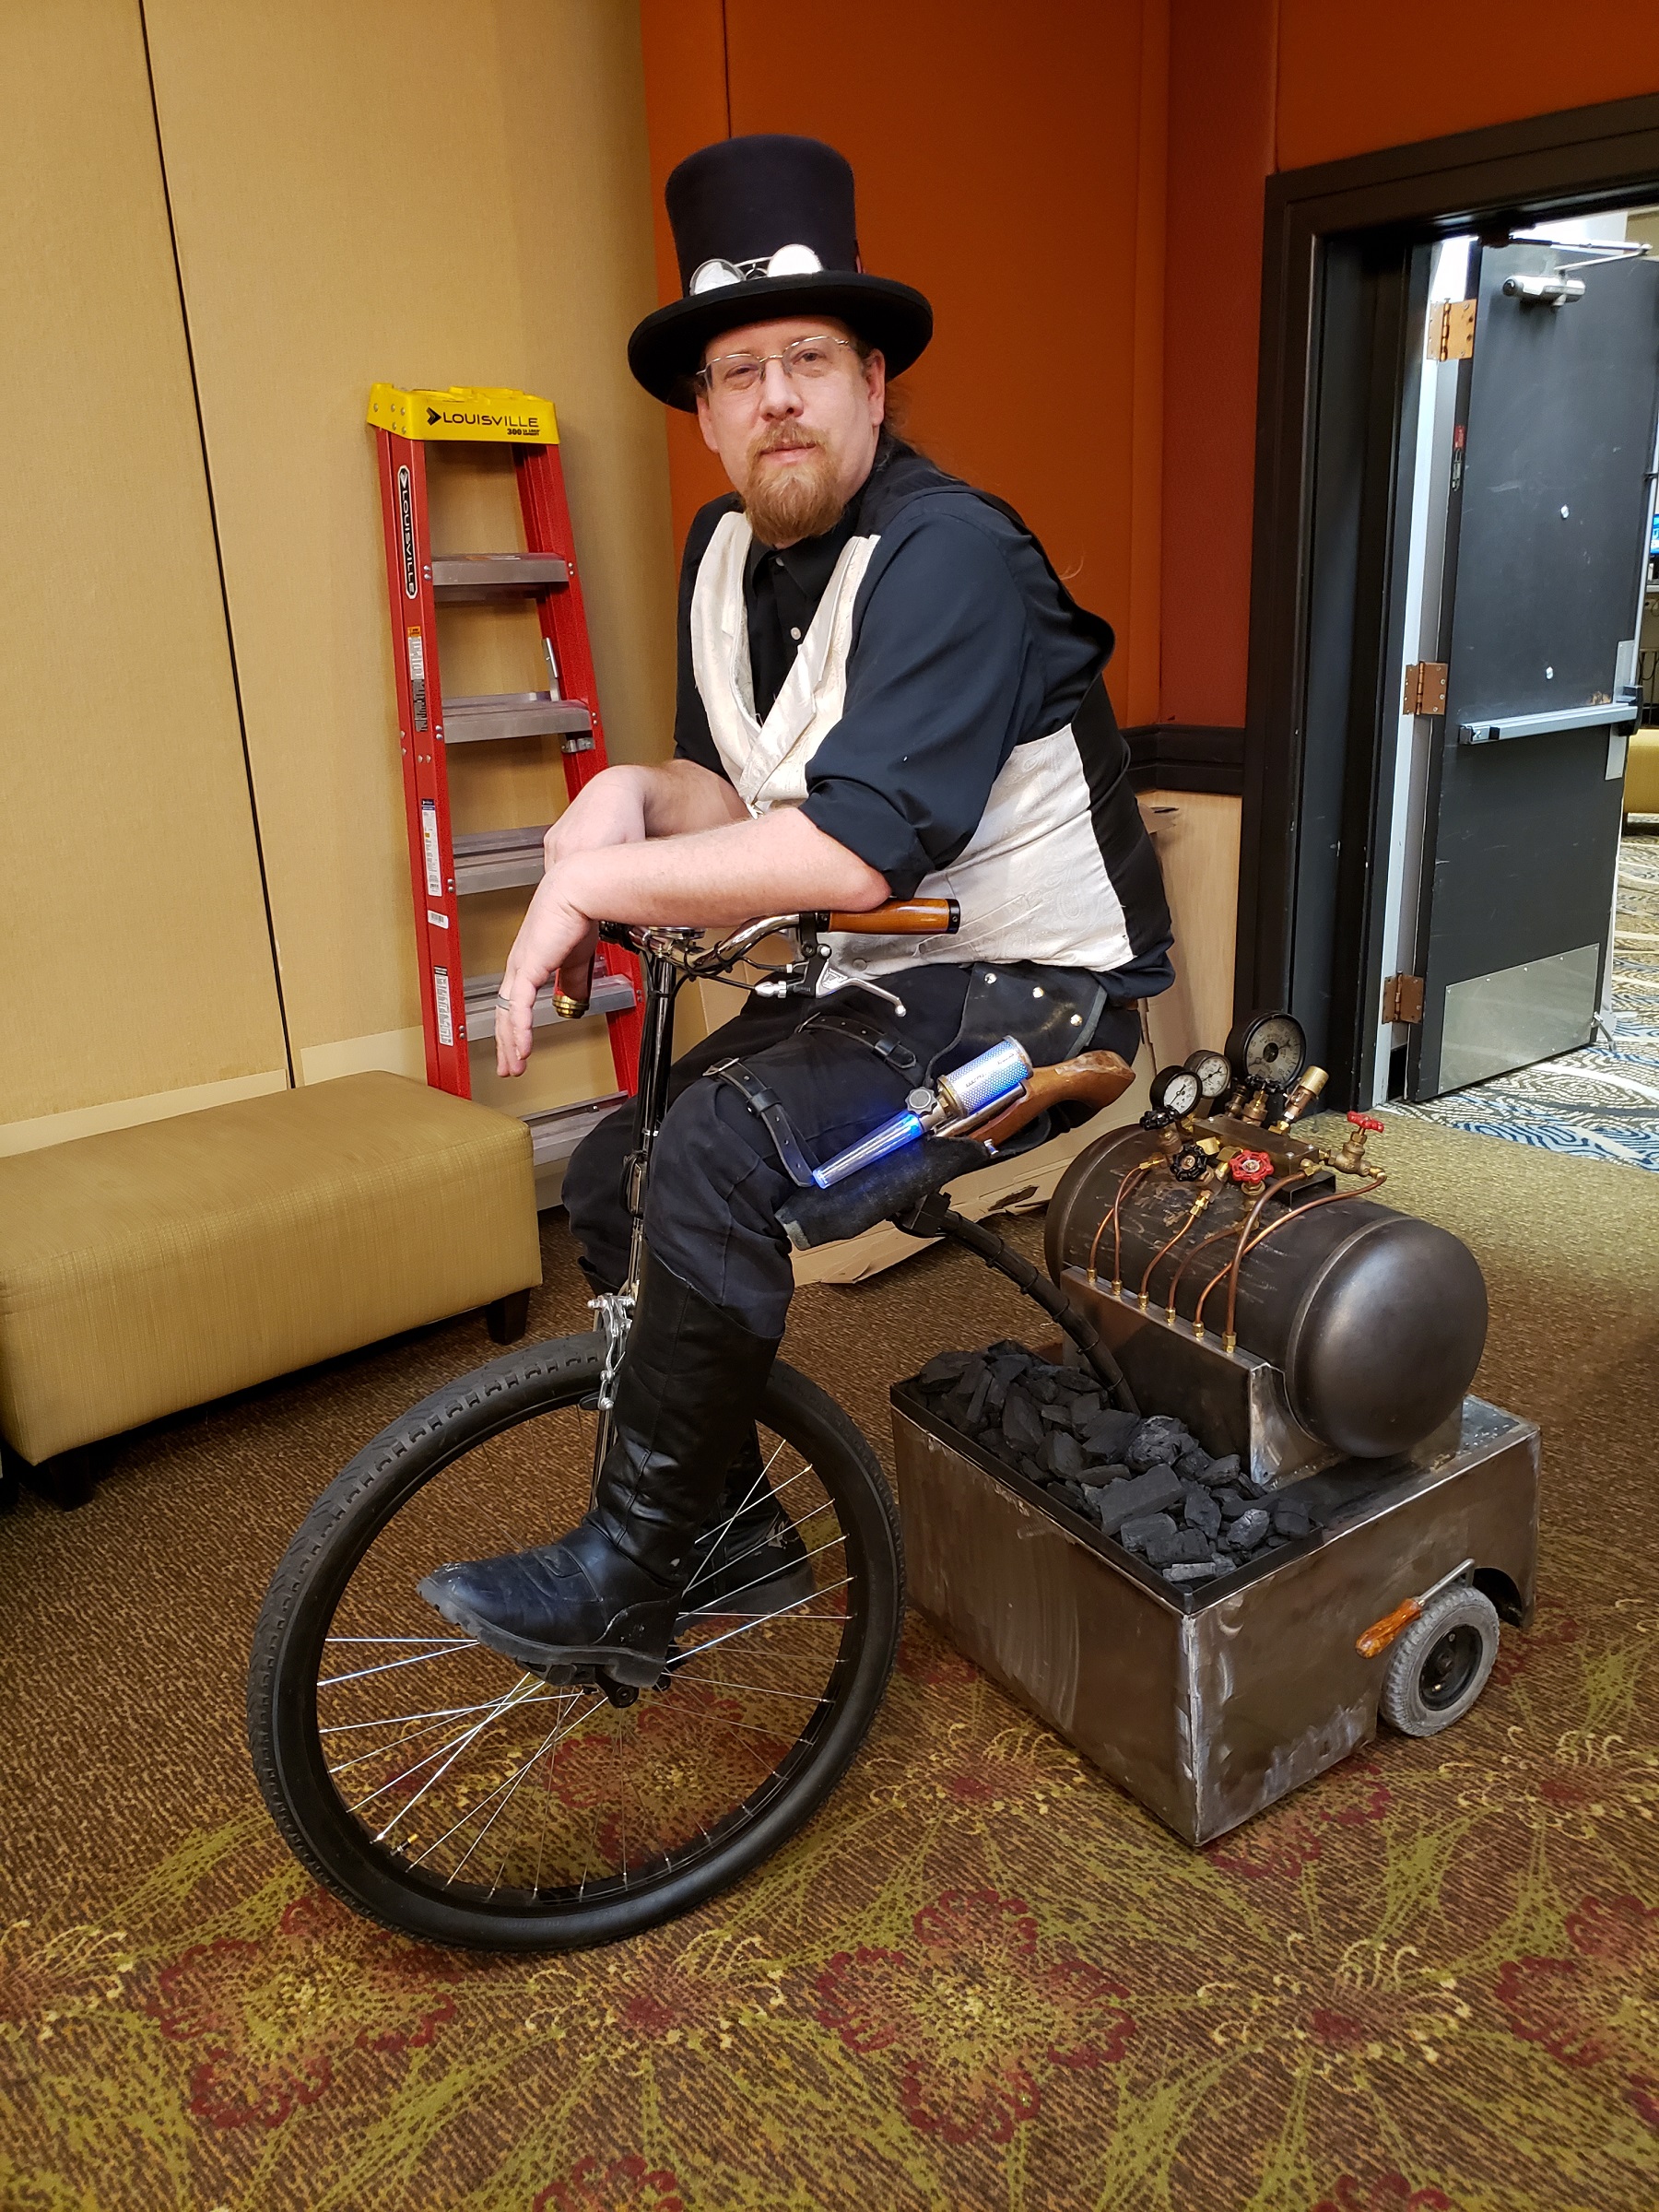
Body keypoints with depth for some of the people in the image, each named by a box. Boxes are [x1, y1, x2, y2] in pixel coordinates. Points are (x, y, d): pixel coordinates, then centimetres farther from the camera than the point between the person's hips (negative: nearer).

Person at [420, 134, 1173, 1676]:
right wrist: (629, 798, -12)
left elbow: (856, 851, -31)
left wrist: (600, 879, -24)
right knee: (612, 1178, 3)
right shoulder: (724, 554, 7)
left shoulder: (949, 554, -20)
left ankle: (625, 1573, -10)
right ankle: (733, 1531, 19)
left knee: (722, 1144, -30)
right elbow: (740, 798, 10)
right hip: (875, 979, 9)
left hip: (1034, 987, -9)